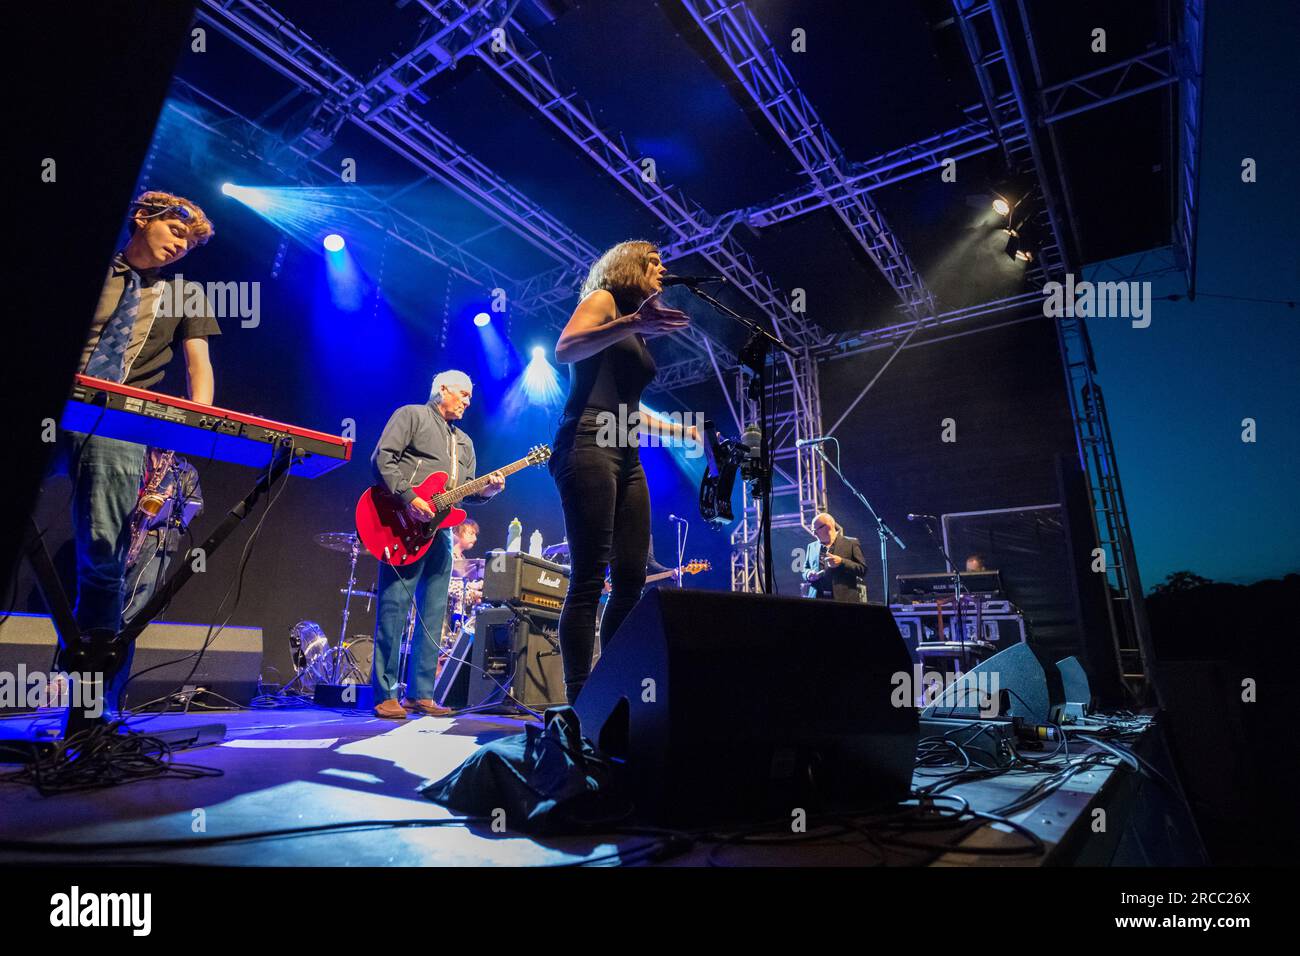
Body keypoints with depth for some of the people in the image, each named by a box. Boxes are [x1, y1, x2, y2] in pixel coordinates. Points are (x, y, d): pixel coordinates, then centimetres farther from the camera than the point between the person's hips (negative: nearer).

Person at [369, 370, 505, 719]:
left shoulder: (464, 442, 25)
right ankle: (385, 696, -2)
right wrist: (408, 498, -19)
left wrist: (486, 490, -3)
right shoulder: (411, 415, 5)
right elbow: (382, 457, -9)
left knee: (433, 615, 6)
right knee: (394, 608, -7)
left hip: (440, 531, 7)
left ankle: (420, 694, 12)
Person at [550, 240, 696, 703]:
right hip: (587, 446, -9)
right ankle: (577, 704, -9)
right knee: (589, 578, -13)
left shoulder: (636, 337, 28)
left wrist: (678, 429, 35)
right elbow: (564, 349, -14)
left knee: (631, 579, 2)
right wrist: (630, 323, -27)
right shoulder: (603, 298, 6)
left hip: (625, 457, 9)